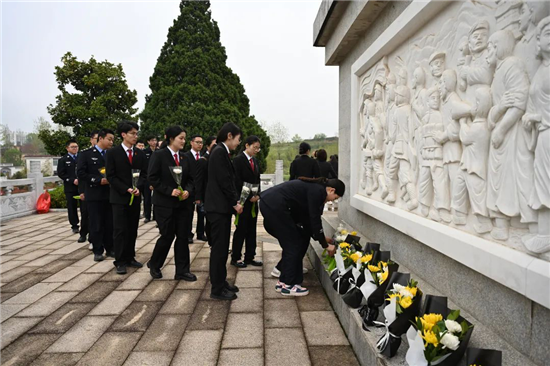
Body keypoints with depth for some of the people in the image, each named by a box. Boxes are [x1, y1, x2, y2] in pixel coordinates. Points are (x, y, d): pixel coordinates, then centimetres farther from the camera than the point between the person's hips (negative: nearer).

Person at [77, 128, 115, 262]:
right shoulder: (86, 154, -1)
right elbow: (81, 174, -8)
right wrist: (99, 180, -16)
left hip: (110, 194, 4)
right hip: (94, 195, -3)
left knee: (110, 224, 7)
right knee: (96, 225, 3)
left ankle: (109, 248, 20)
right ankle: (98, 251, 13)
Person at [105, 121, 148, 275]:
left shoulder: (140, 153, 7)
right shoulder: (113, 153, -4)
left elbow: (144, 173, 6)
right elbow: (111, 176, -7)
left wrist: (138, 187, -12)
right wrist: (126, 190, -16)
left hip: (135, 197, 4)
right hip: (119, 197, -4)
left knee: (133, 229, 10)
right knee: (120, 230, -1)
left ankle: (130, 258, 21)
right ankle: (120, 262, 8)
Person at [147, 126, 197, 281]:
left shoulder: (185, 158, 10)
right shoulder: (158, 155, -7)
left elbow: (190, 179, 12)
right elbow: (152, 178, -12)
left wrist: (188, 191, -8)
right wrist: (170, 191, -19)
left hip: (182, 203, 5)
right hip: (164, 203, -5)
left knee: (182, 236, 4)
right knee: (167, 236, 0)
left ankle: (182, 270, 12)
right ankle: (154, 264, 25)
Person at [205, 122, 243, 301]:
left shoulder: (222, 152, 15)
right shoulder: (219, 152, -15)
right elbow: (224, 181, -19)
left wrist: (234, 201, 10)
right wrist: (235, 202, -10)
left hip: (222, 205, 10)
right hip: (219, 207, -10)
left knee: (222, 247, 15)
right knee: (219, 248, -3)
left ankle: (221, 282, 25)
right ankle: (217, 289, 7)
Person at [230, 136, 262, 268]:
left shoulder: (255, 161, 13)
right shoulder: (238, 160, -10)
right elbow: (237, 182, -16)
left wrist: (257, 195, 0)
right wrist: (249, 197, -15)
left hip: (253, 201, 7)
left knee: (252, 230, 10)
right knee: (241, 229, -1)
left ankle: (250, 257, 19)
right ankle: (235, 258, 11)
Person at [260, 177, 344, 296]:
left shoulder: (313, 188, 19)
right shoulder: (317, 191, -8)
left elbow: (307, 219, 23)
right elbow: (314, 220, -9)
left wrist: (321, 237, 27)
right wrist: (325, 245, 1)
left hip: (269, 204, 10)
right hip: (274, 206, -10)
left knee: (290, 243, 16)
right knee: (293, 244, 2)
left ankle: (283, 282, 24)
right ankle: (288, 286, 11)